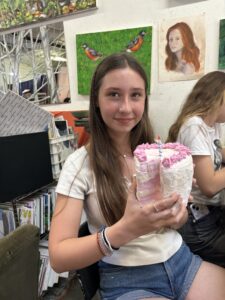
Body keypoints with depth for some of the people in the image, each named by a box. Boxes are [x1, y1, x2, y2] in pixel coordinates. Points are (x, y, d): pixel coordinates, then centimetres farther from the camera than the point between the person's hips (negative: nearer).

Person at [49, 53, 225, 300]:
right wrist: (123, 231, -32)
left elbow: (179, 220, 8)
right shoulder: (80, 164, -14)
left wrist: (176, 214, -15)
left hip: (182, 261, 4)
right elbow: (58, 256, -17)